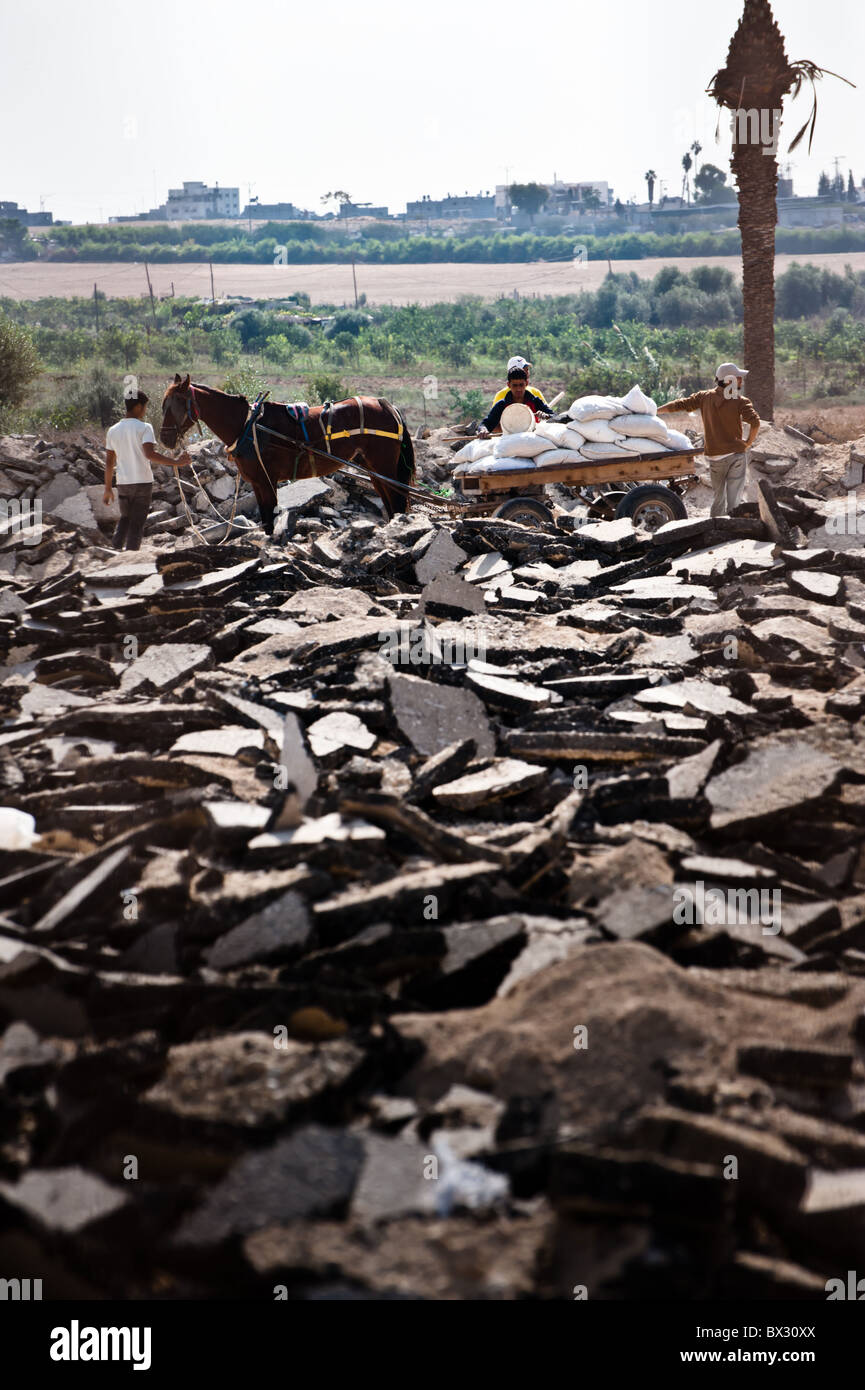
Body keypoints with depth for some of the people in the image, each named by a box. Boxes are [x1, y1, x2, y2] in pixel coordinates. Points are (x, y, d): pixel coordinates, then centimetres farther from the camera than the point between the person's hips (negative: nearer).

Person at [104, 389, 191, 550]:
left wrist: (108, 489, 14)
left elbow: (109, 462, 8)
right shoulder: (144, 428, -8)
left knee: (125, 518, 21)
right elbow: (150, 454, -22)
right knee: (137, 524, 3)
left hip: (123, 484, 4)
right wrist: (175, 463, -20)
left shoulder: (113, 431, 7)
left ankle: (115, 548, 5)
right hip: (143, 482, -4)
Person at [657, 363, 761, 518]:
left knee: (718, 496, 17)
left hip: (714, 457, 4)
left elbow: (680, 404, 4)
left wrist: (654, 411, 13)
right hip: (736, 455, -3)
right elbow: (755, 422, -21)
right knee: (734, 499, 0)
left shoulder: (704, 397, 1)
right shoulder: (740, 401, -8)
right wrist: (748, 443, -6)